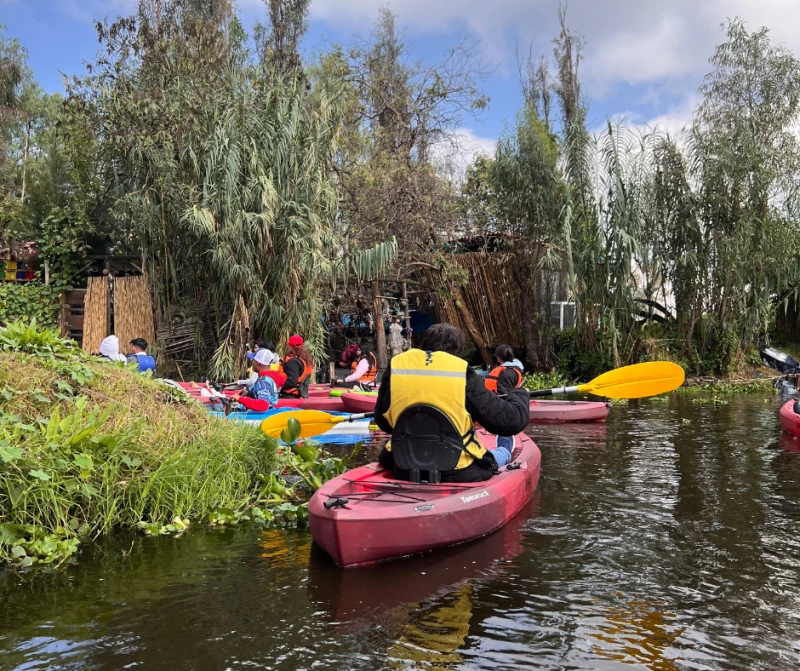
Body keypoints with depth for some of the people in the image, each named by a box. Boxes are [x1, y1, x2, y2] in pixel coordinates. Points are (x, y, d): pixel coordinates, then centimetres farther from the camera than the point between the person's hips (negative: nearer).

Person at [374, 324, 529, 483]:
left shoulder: (396, 366, -4)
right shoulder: (462, 373, -13)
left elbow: (382, 422, 11)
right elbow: (511, 420, -9)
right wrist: (519, 395, 14)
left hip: (404, 471, 3)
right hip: (459, 473, -2)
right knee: (503, 452, 30)